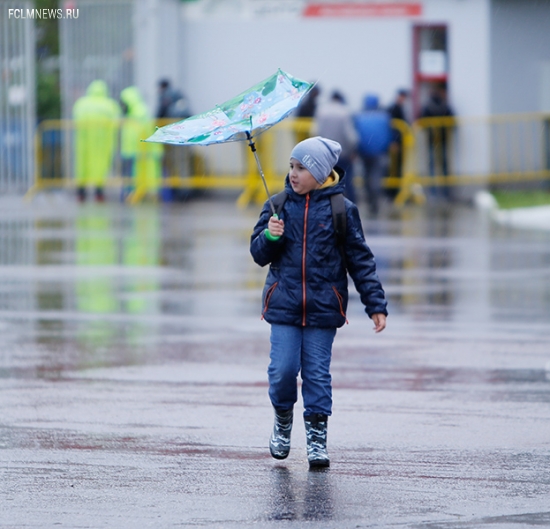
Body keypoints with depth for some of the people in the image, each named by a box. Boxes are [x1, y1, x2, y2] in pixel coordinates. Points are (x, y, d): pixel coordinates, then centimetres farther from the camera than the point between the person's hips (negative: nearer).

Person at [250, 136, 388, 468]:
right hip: (284, 305, 2)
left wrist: (376, 304, -2)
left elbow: (361, 260, 2)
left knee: (317, 373, -1)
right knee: (283, 369, -5)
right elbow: (259, 254, 8)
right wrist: (270, 236, -15)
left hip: (323, 307, -2)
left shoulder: (341, 210, -1)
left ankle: (317, 437, 9)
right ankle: (283, 419, 22)